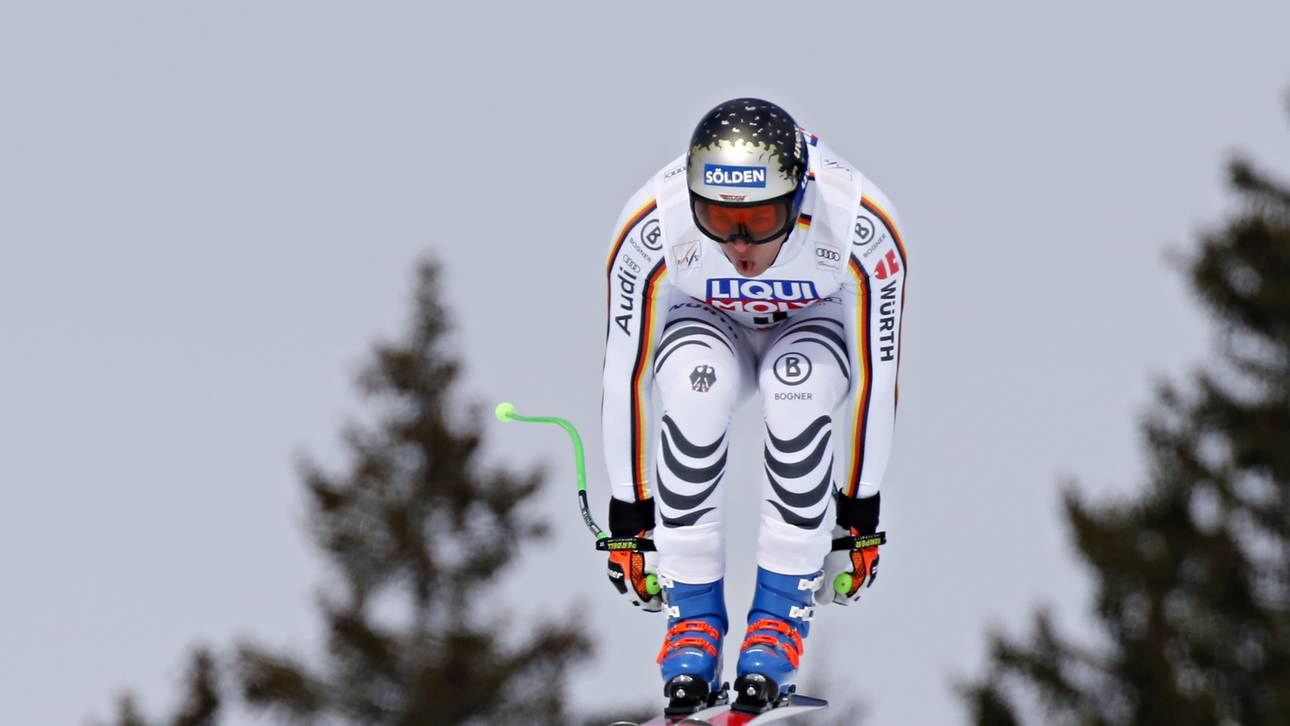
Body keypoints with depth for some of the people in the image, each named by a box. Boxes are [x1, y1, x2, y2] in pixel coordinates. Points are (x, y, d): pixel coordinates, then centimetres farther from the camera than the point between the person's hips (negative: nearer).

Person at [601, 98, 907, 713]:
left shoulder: (861, 228, -35)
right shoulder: (652, 228, -33)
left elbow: (877, 377, -23)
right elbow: (625, 374, -22)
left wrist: (860, 511, -18)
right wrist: (628, 512, -17)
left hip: (812, 330, 0)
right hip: (710, 329, 0)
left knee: (799, 383, -36)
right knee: (694, 379, -36)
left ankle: (782, 612, -22)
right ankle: (693, 615, -24)